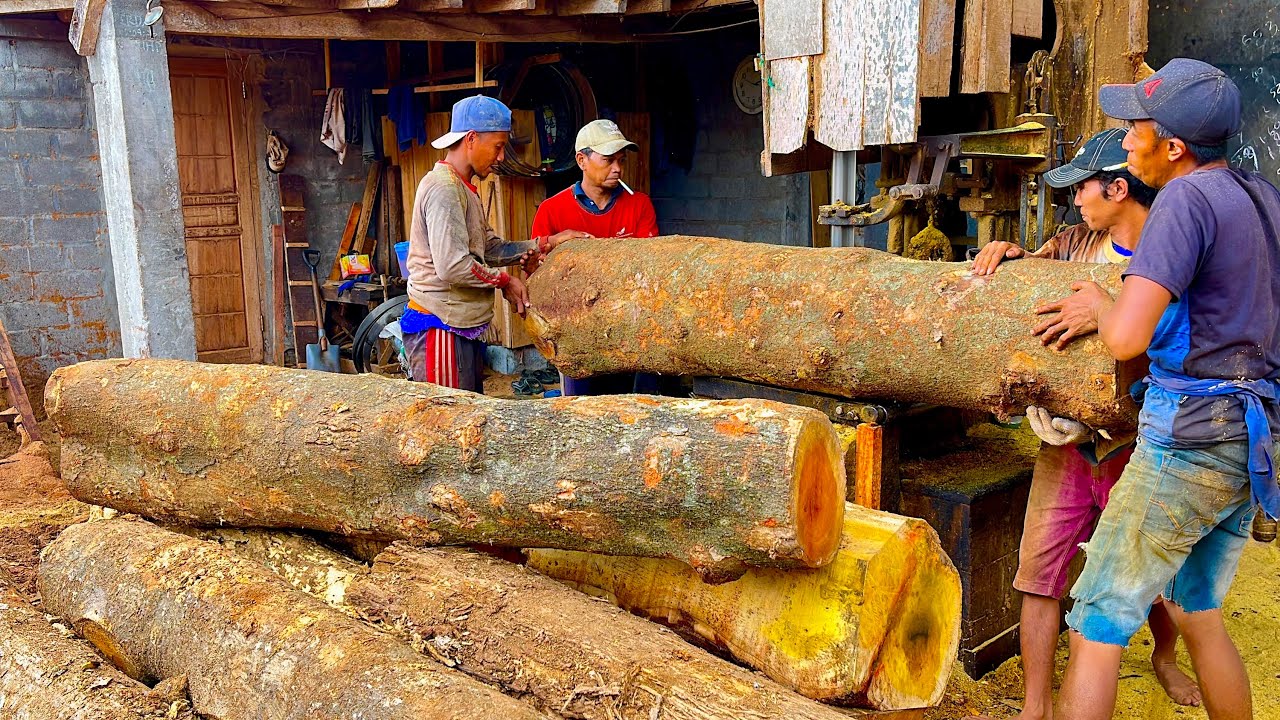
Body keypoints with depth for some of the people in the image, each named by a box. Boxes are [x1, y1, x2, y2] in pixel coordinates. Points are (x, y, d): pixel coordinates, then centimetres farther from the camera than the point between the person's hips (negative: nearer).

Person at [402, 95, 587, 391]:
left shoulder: (463, 189, 19)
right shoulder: (443, 188, -15)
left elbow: (491, 249, 15)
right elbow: (452, 266, -23)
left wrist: (547, 243, 8)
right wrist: (505, 280, -11)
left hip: (462, 327, 10)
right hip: (439, 325, -10)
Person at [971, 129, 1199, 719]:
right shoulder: (1077, 242, 5)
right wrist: (1007, 252, -5)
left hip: (1138, 446, -3)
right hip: (1066, 442, 3)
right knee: (1040, 568, -1)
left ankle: (1165, 655, 47)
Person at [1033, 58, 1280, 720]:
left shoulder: (1186, 199, -16)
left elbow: (1127, 338, -25)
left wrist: (1104, 305, -4)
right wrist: (1112, 307, 15)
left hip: (1191, 437, -9)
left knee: (1098, 626, -2)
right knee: (1196, 612, 22)